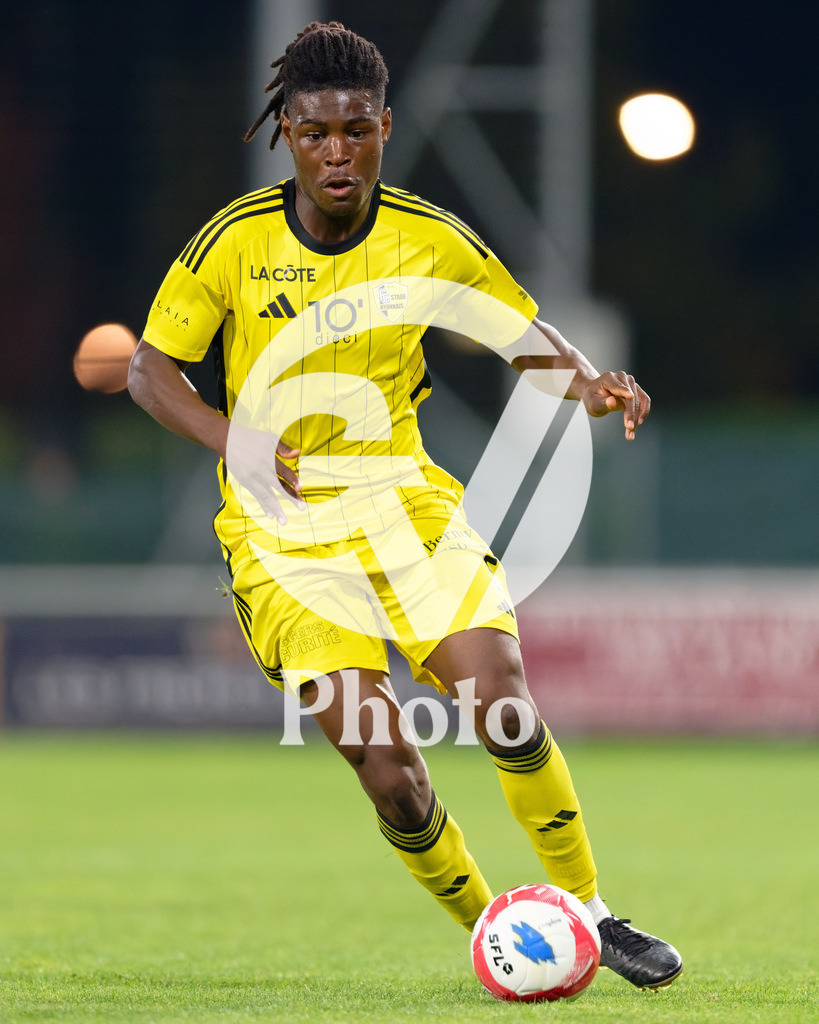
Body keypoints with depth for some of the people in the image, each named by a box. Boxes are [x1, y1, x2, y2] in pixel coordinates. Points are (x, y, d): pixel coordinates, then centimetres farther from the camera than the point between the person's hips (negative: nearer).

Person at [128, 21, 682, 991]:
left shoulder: (432, 240, -3)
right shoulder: (236, 241, -8)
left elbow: (528, 338, 11)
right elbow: (151, 370, 0)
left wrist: (588, 384, -11)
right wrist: (239, 445, -16)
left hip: (403, 497, 2)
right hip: (282, 525, -1)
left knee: (502, 703, -19)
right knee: (386, 767, -14)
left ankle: (590, 915, -1)